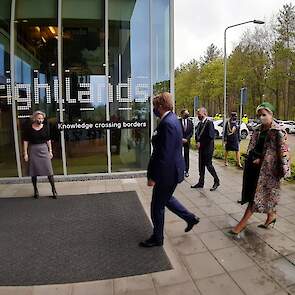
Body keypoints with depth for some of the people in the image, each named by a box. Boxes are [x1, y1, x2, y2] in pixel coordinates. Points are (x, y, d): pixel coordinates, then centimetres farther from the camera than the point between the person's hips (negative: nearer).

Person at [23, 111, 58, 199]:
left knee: (49, 170, -1)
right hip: (33, 150, 0)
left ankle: (53, 189, 7)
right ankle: (35, 190, 23)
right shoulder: (29, 128, -5)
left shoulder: (45, 127, -1)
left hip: (44, 149, 1)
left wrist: (50, 151, 4)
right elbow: (25, 141, -1)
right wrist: (25, 153, -4)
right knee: (34, 172, 8)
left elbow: (48, 139, 6)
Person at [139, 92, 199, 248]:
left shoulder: (167, 124, -25)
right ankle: (190, 218, 42)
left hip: (167, 172, -10)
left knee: (157, 205, 8)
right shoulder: (172, 119, 7)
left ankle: (157, 238, 29)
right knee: (166, 198, 28)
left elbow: (164, 154, -27)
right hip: (172, 169, 10)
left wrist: (153, 176, -22)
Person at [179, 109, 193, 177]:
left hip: (187, 141, 2)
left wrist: (186, 139, -7)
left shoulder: (190, 122, 6)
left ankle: (186, 170, 13)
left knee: (186, 156, 6)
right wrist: (181, 139, -12)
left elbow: (191, 132, 4)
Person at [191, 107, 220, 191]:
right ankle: (201, 182, 21)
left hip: (208, 148, -8)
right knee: (201, 165, 11)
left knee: (208, 165, -4)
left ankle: (216, 181, 14)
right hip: (201, 148, 8)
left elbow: (210, 136, -20)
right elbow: (197, 134, 15)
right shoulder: (200, 123, 11)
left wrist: (201, 143, -12)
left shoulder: (209, 123, -14)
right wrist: (197, 142, -3)